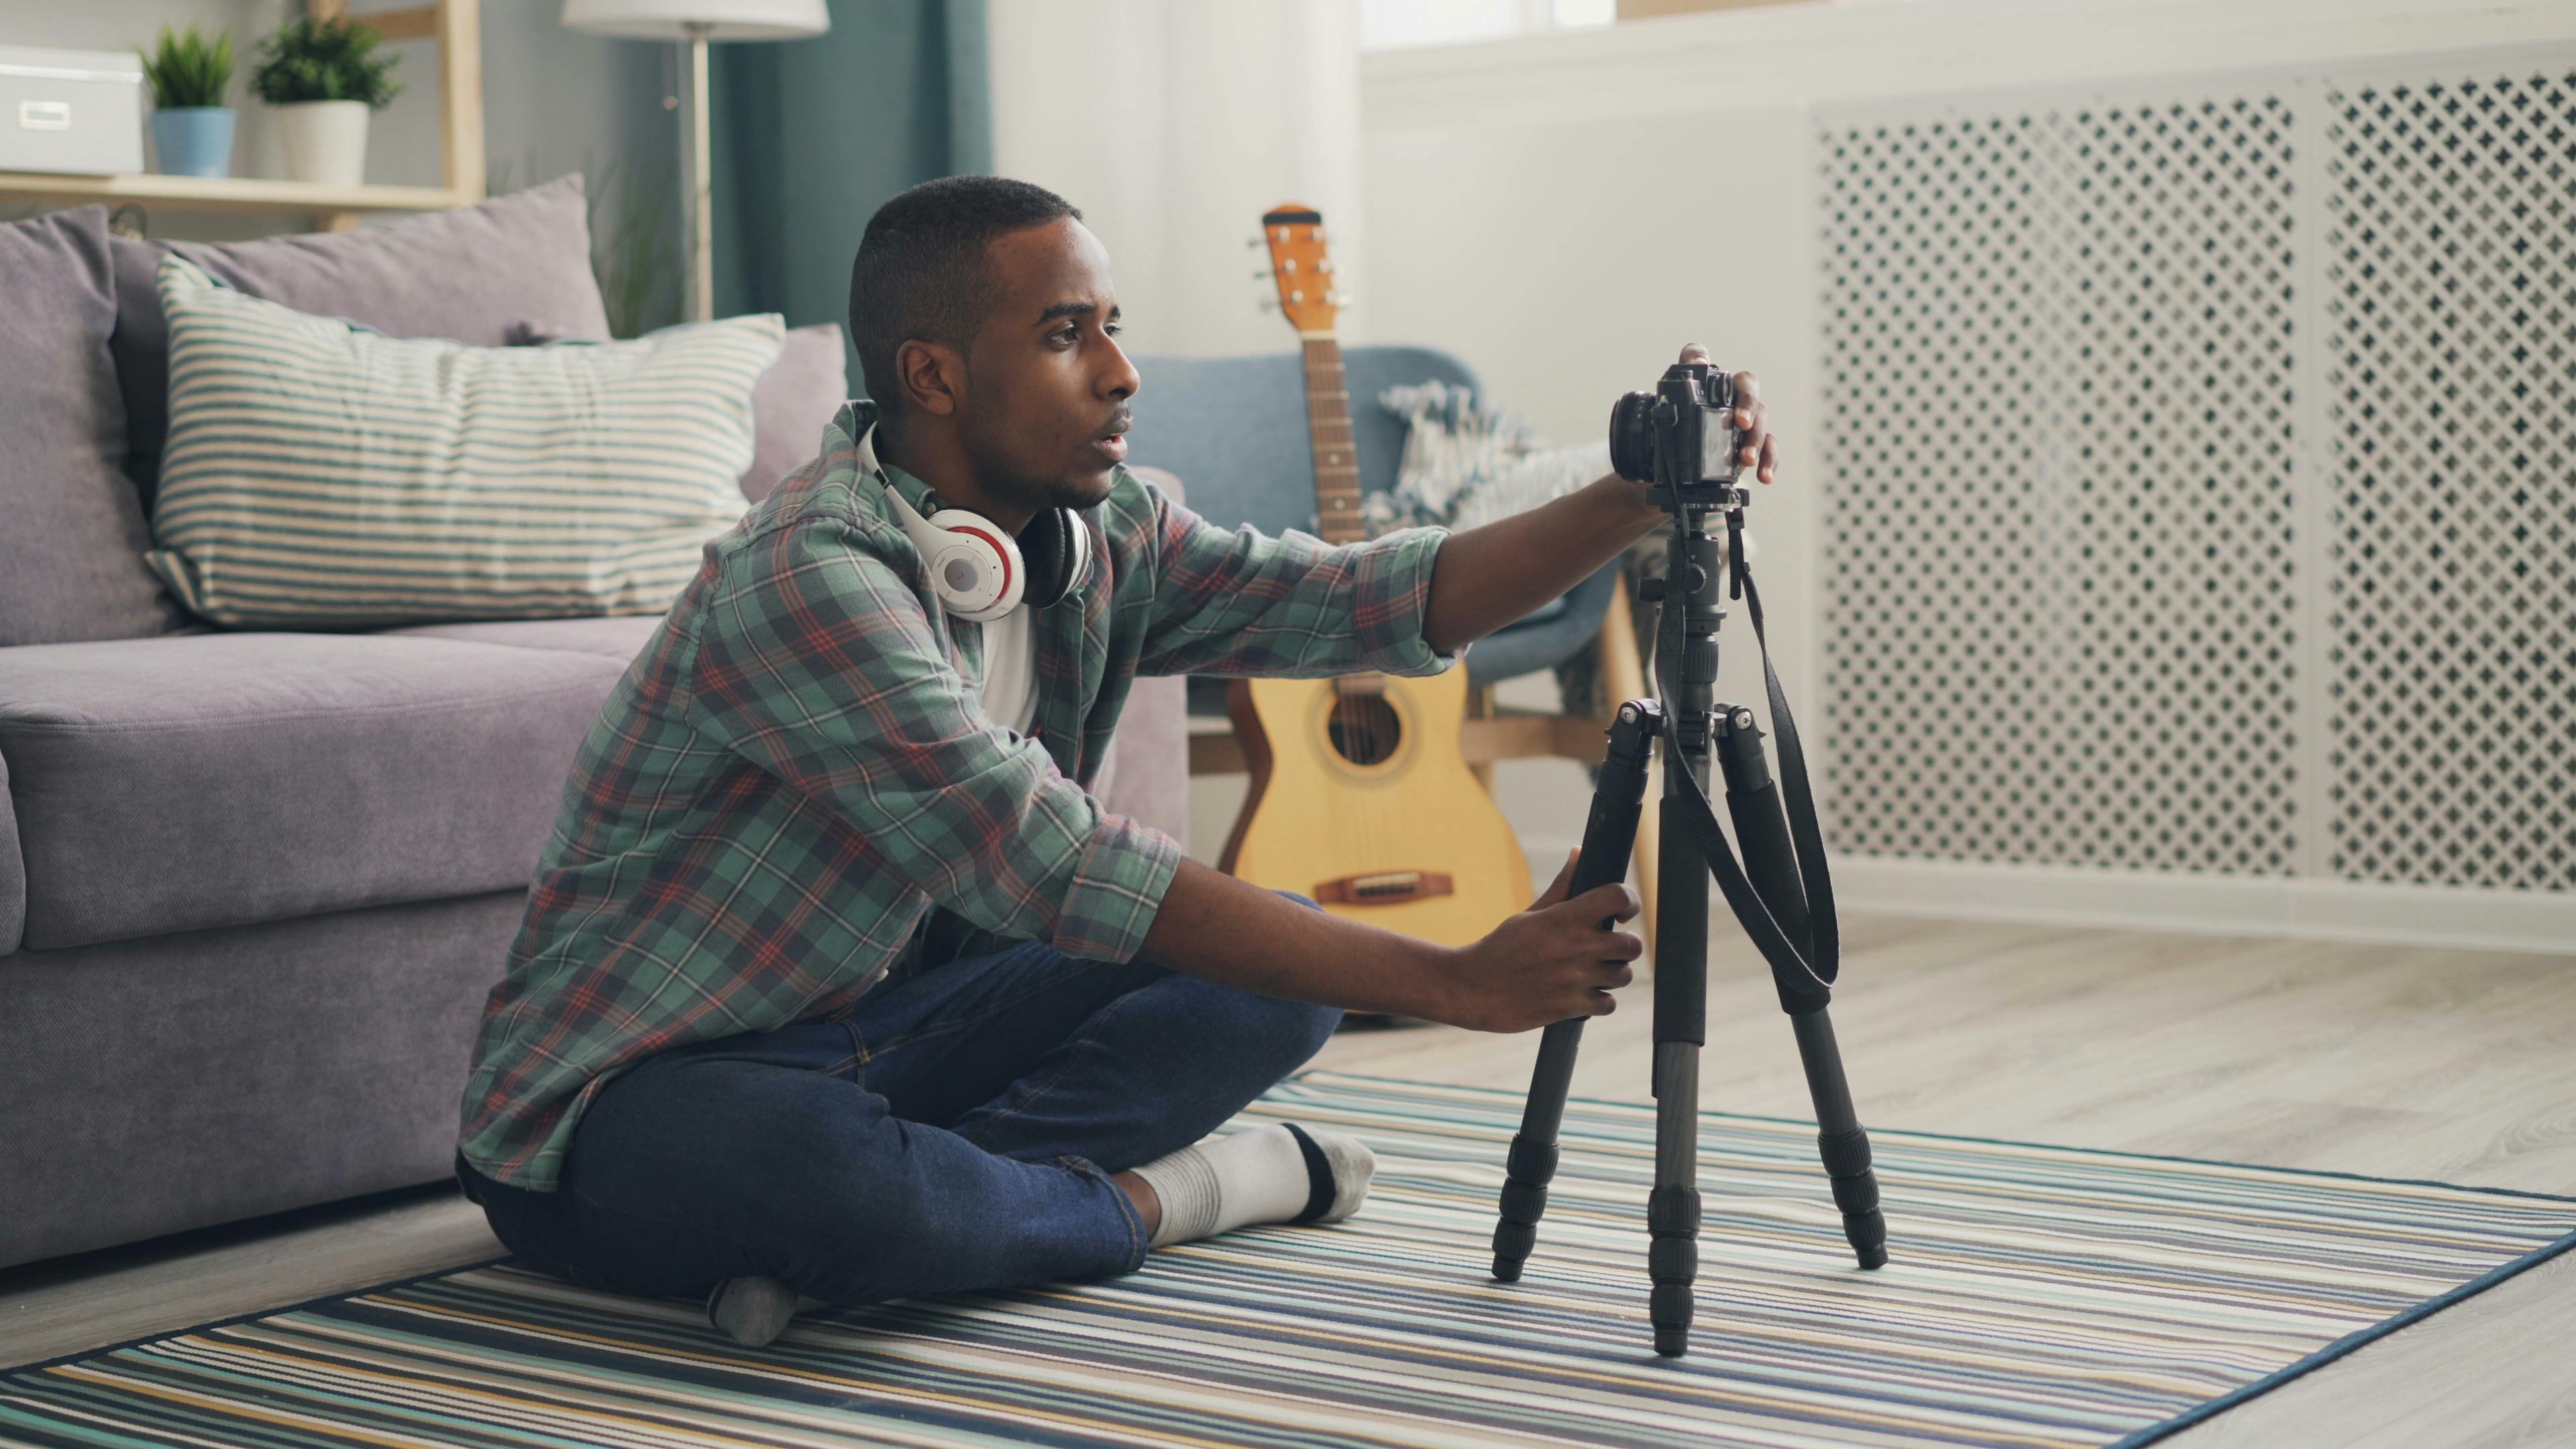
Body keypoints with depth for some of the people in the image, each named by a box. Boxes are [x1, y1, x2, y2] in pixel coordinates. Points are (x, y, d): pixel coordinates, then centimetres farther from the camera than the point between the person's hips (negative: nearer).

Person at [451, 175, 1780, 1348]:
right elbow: (1066, 874, -33)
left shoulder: (1096, 541, 0)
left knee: (1287, 956, -3)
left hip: (862, 1037, 8)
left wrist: (1637, 503, -21)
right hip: (618, 1108, -8)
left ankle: (906, 1196, -14)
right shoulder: (810, 576, -27)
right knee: (830, 1173, -42)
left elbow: (1373, 601, -5)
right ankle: (1133, 1200, -11)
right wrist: (1458, 984, -33)